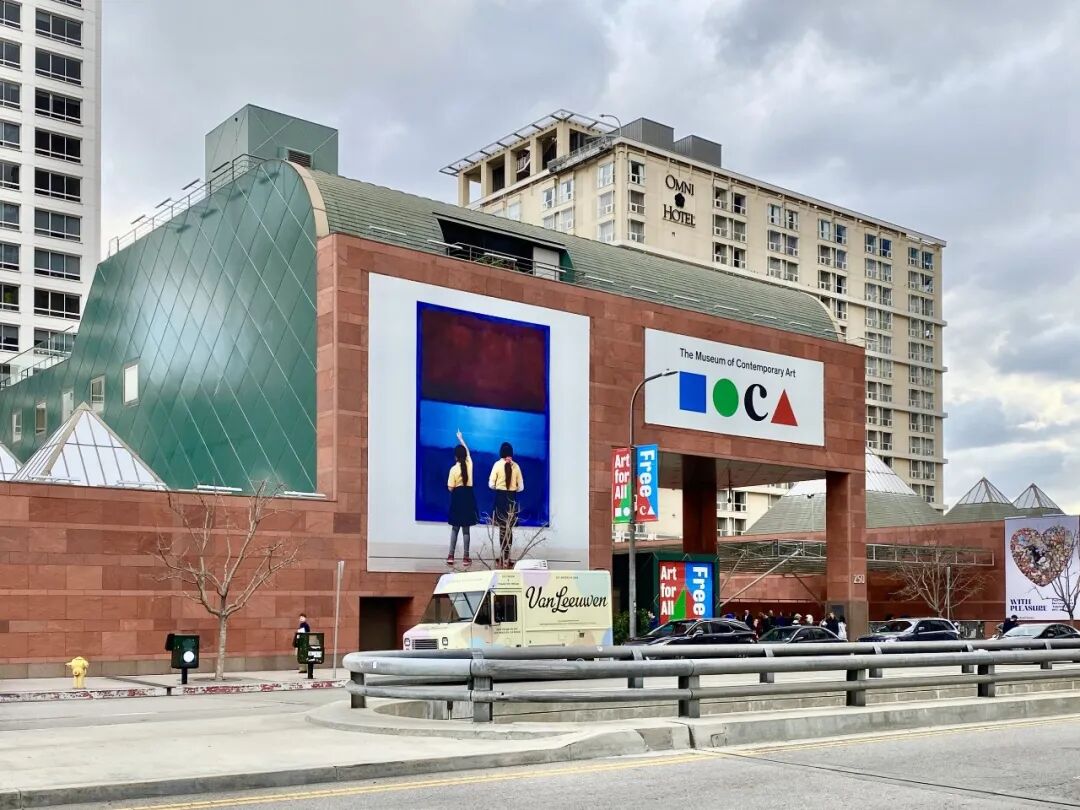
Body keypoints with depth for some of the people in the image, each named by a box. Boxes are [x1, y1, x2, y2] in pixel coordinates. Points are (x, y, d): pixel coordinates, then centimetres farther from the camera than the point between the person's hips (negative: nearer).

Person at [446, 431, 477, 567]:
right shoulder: (469, 464, -2)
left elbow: (450, 488, -11)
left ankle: (451, 556, 8)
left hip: (457, 497, -2)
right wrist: (461, 438, 30)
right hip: (468, 496, 2)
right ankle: (466, 557, 3)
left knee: (455, 528, 10)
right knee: (466, 528, 5)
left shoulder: (454, 469, -11)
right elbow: (467, 450, 18)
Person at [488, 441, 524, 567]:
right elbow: (521, 487, 2)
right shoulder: (516, 466, -1)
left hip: (500, 498, -2)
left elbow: (491, 484, -6)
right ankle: (506, 557, 13)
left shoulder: (498, 464, -7)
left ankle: (504, 558, 6)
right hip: (512, 498, 2)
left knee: (502, 528, 6)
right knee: (509, 528, 10)